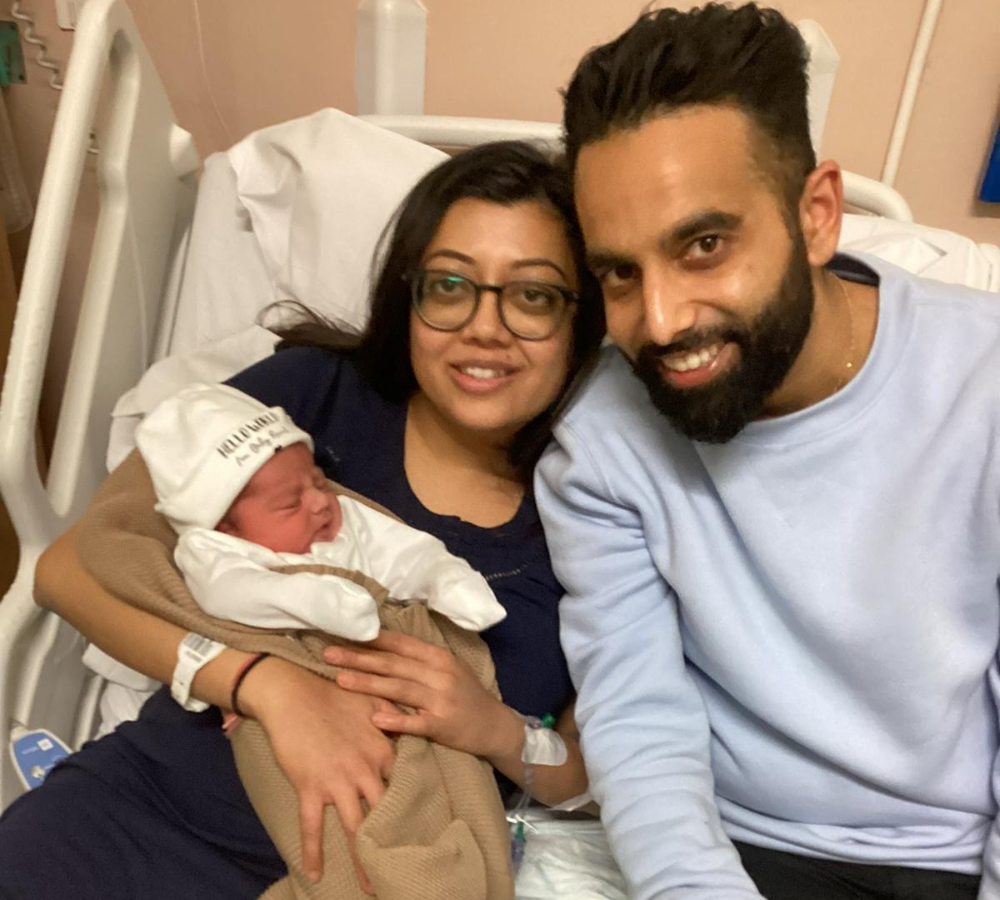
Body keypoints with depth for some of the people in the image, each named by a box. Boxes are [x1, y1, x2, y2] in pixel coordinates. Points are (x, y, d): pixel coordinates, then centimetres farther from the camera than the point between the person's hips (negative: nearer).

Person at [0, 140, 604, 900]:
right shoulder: (315, 390, -8)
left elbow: (607, 775, 4)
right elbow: (72, 568, -10)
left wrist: (500, 732, -18)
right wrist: (271, 684, -24)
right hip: (155, 806, -1)